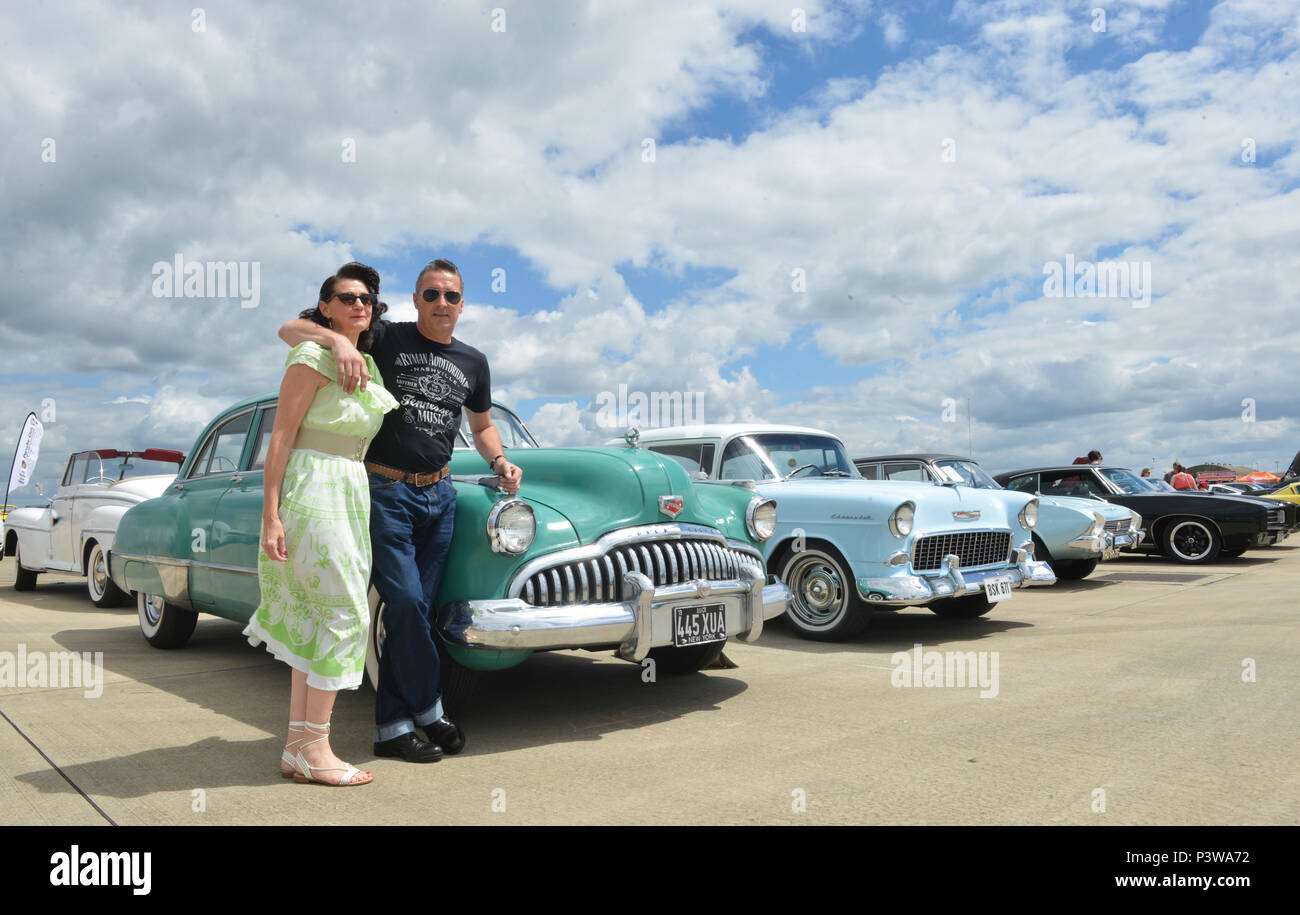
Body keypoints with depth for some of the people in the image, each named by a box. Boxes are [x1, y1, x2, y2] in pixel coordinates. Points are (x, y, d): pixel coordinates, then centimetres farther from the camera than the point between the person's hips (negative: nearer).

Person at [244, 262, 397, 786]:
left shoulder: (367, 364, 15)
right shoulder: (313, 358, -9)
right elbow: (281, 438, -13)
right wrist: (270, 517, -18)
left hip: (351, 495, 9)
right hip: (312, 490, -9)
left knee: (318, 622, 8)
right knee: (346, 614, -10)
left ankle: (297, 747, 15)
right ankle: (313, 749, -1)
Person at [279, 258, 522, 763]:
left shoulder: (473, 362, 10)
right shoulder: (384, 339, -4)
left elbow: (483, 425, 24)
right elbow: (290, 329, -9)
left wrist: (499, 461, 3)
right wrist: (338, 339, -30)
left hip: (438, 495, 5)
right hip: (385, 491, -5)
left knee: (417, 612, 6)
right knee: (405, 604, -11)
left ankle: (391, 726, 16)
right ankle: (428, 708, 10)